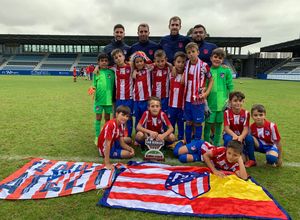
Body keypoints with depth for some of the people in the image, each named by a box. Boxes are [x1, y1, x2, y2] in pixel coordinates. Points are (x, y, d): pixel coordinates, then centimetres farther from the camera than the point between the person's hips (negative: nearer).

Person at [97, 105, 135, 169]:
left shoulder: (122, 125, -6)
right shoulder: (111, 125, -34)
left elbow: (122, 143, -2)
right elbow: (107, 144, -36)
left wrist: (130, 148, -21)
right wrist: (107, 163, -37)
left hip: (113, 143, 9)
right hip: (105, 149, -9)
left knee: (128, 140, 20)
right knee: (130, 154, -12)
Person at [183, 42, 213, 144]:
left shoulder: (204, 66, -8)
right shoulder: (186, 65, 5)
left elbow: (211, 80, 0)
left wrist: (206, 93, -9)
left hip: (198, 99, -4)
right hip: (187, 98, 4)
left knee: (198, 123, 6)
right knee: (188, 122, 13)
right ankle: (188, 143, 26)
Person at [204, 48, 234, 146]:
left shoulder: (226, 71, 0)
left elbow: (230, 87, 2)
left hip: (222, 102, 0)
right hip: (210, 102, 0)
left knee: (219, 123, 13)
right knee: (208, 123, 6)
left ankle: (216, 143, 28)